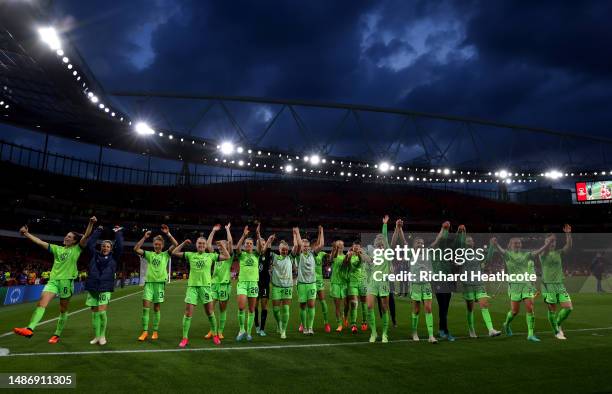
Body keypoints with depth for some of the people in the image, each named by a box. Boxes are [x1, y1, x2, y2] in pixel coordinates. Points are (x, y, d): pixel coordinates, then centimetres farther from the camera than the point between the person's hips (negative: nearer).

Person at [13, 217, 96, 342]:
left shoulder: (76, 249, 3)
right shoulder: (57, 248, 14)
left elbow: (86, 236, -11)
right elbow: (41, 242, 13)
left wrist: (91, 223, -25)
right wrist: (26, 234, 8)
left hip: (67, 281, -3)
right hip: (53, 280, 3)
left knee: (63, 310, 6)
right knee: (41, 303, -16)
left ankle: (57, 335, 17)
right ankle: (29, 329, -25)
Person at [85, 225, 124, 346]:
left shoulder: (113, 257, 7)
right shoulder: (95, 255, 11)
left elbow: (119, 246, -4)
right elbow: (90, 243, 7)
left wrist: (118, 232, 2)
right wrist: (98, 230, 9)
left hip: (105, 288, -2)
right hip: (92, 288, 3)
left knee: (101, 312, -11)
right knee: (94, 313, 6)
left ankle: (103, 336, 7)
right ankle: (96, 336, 17)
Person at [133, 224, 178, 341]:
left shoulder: (165, 254, 5)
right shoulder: (149, 254, 9)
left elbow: (175, 244, -9)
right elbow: (136, 249, -2)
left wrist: (168, 234, -14)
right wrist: (144, 237, -7)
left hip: (160, 282, -1)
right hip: (149, 282, 1)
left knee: (157, 308, 5)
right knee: (145, 306, -6)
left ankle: (155, 331, 15)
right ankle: (145, 331, 2)